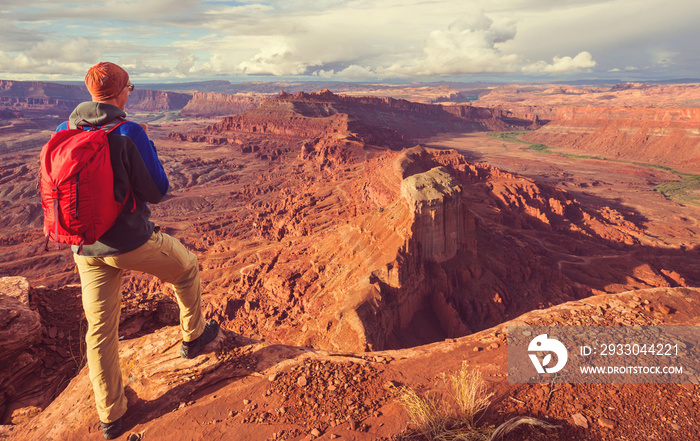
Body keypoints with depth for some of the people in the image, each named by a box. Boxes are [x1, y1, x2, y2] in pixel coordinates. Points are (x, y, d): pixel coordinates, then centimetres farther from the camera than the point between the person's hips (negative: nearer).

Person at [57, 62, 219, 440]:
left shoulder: (62, 133, 1)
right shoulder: (129, 133, -16)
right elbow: (157, 192, -13)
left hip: (87, 249, 5)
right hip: (132, 242, -5)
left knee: (100, 330, 14)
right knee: (187, 268, 25)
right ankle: (193, 336, 42)